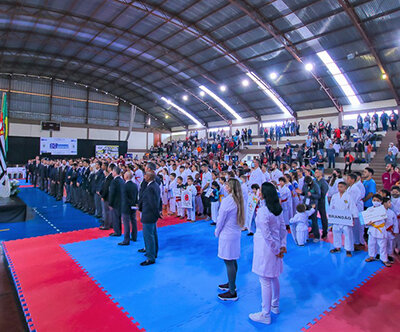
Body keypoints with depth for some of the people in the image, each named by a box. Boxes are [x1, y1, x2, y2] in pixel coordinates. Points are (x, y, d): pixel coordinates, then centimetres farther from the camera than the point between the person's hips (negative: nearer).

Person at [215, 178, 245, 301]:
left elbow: (221, 219, -14)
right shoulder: (238, 200, 4)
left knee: (229, 262, 1)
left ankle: (232, 293, 10)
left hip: (227, 235, -9)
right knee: (232, 261, 20)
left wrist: (217, 232, 3)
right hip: (236, 233, 9)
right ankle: (231, 284, 36)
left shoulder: (227, 201, -21)